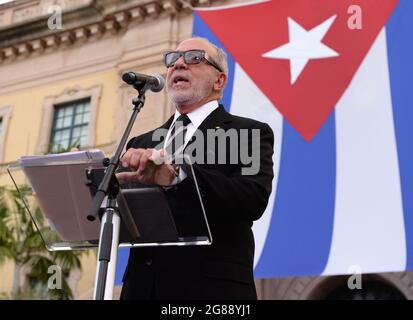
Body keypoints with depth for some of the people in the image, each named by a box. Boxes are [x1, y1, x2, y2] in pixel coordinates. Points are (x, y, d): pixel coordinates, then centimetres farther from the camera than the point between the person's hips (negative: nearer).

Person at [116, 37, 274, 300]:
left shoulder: (248, 133, 0)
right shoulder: (143, 143, 15)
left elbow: (254, 199, -17)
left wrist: (175, 175, -29)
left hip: (211, 288, -4)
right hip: (143, 286, 4)